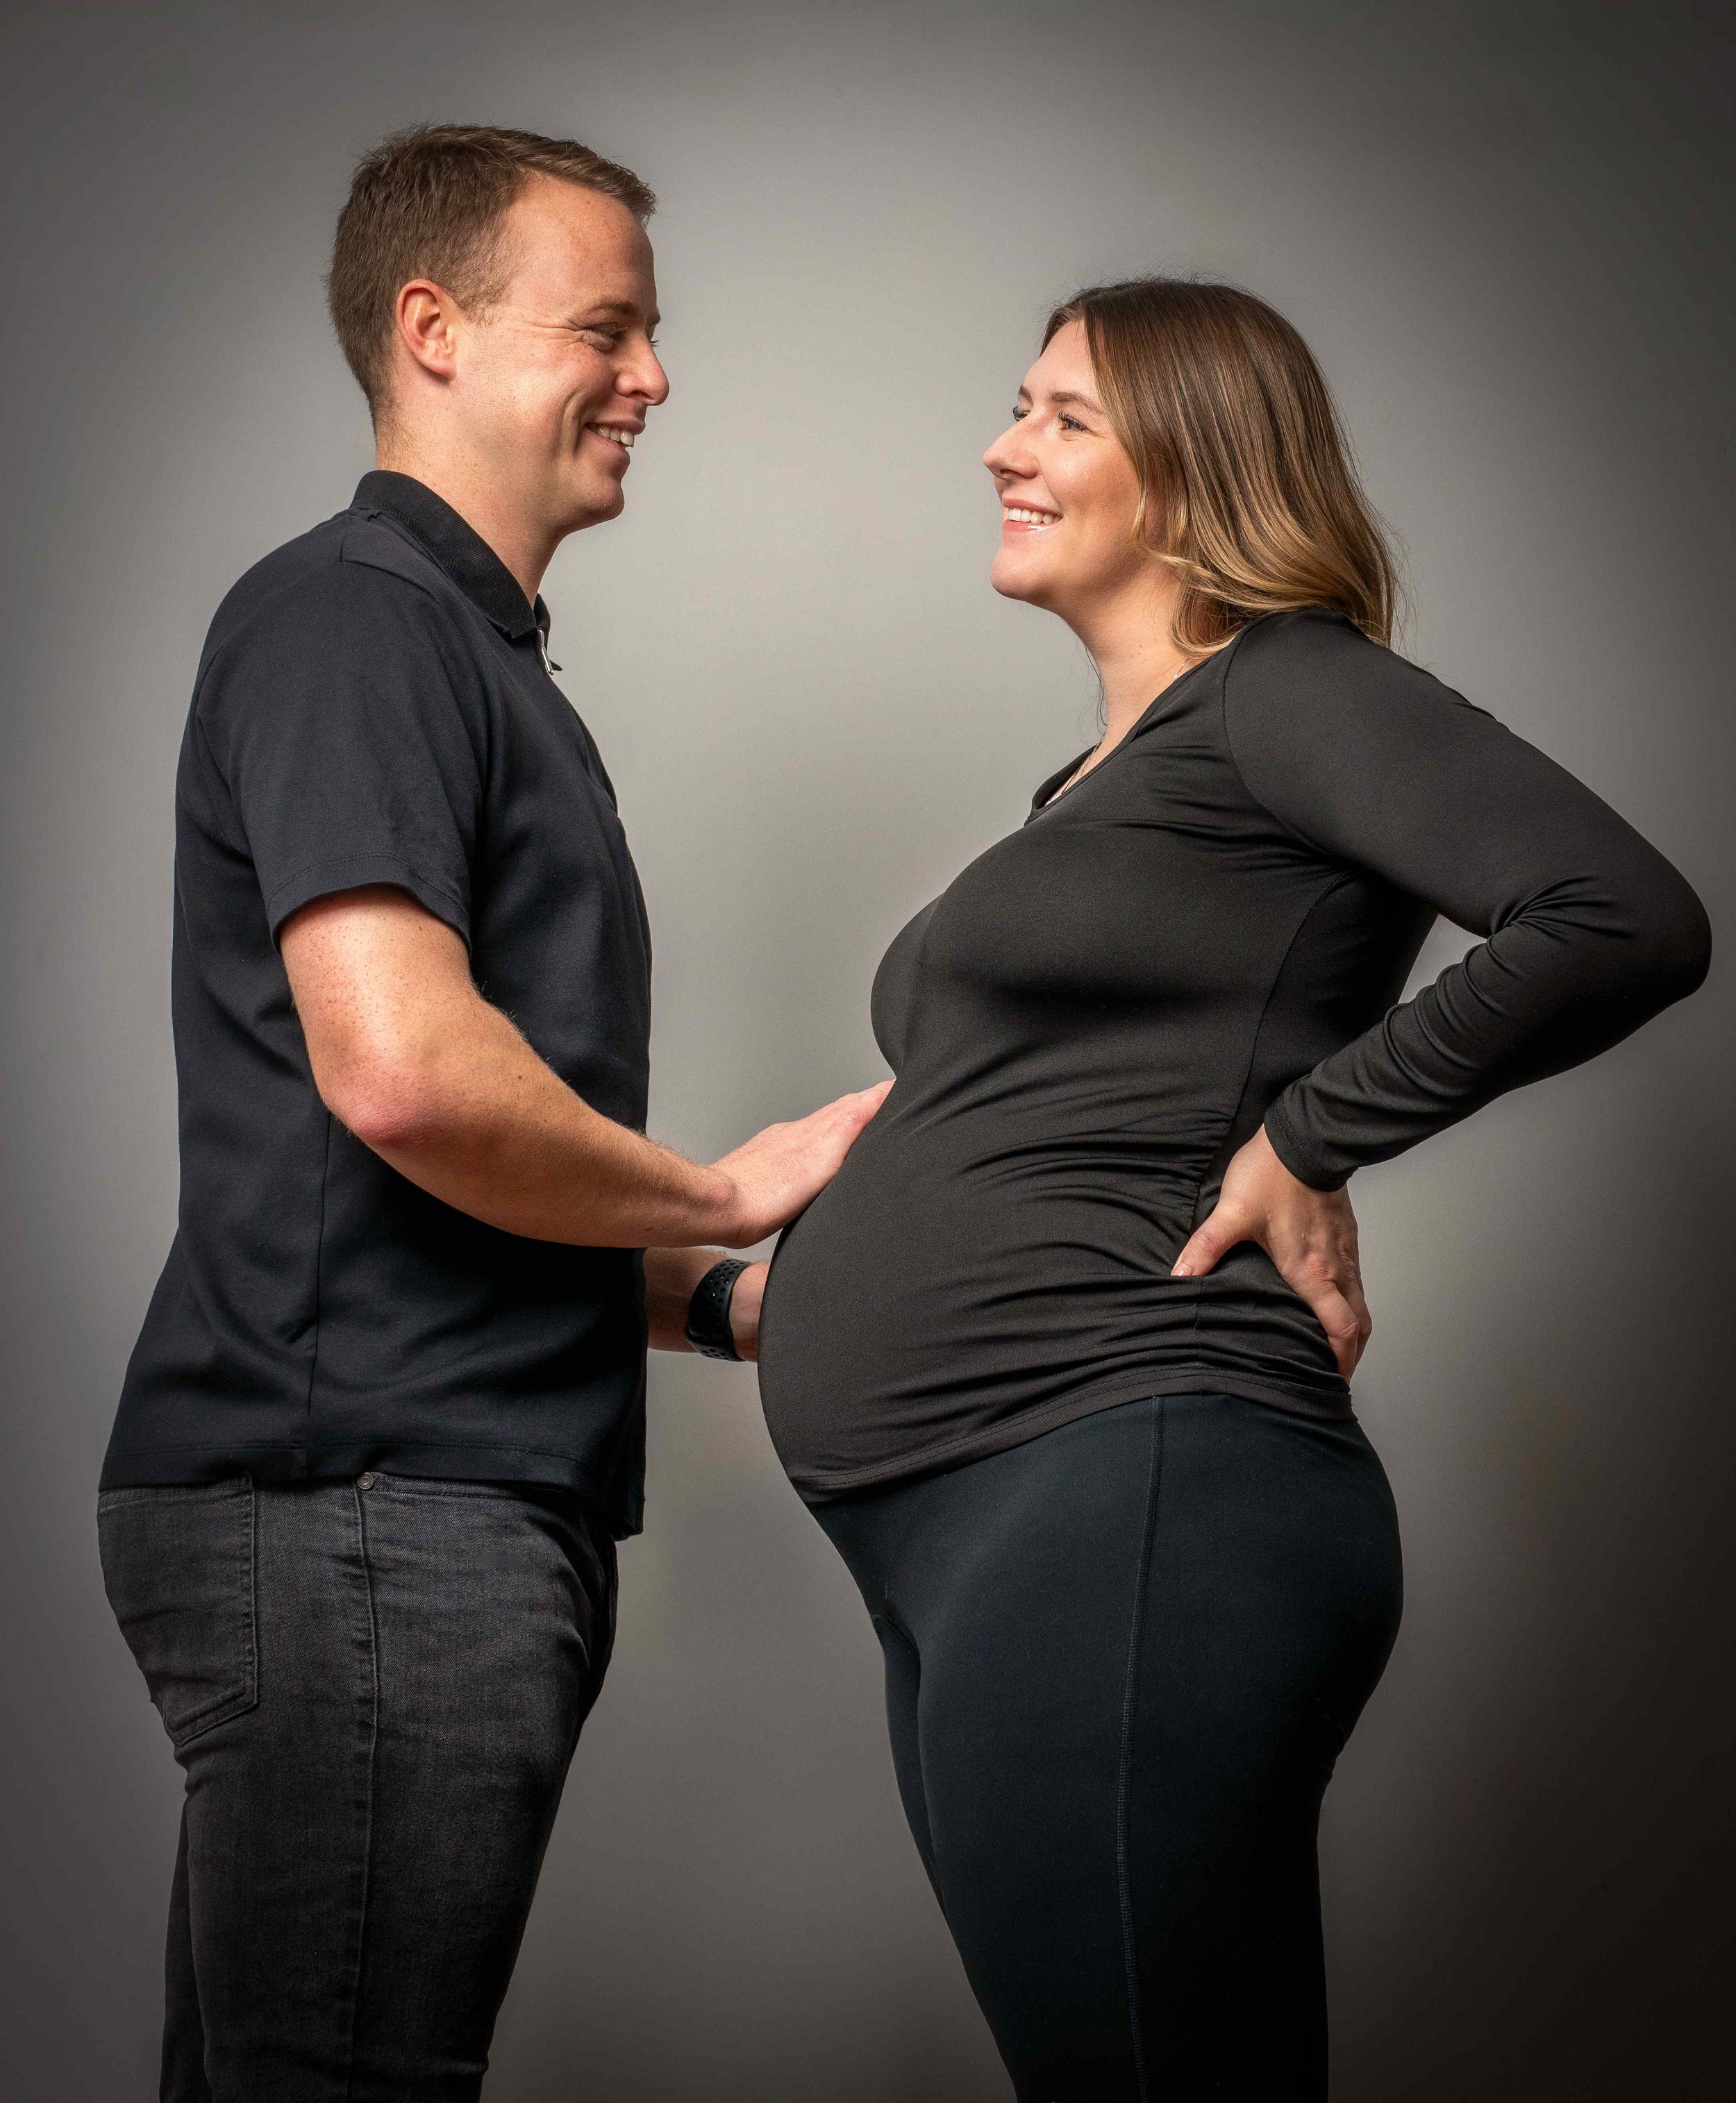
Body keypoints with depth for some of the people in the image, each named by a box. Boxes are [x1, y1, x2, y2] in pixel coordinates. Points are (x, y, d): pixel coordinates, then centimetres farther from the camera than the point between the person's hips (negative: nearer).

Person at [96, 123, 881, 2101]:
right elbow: (401, 1071, -22)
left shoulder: (479, 657, 23)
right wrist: (728, 1195, -7)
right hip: (355, 1497, -10)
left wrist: (729, 1302, 12)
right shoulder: (352, 616, -7)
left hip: (446, 1503, 10)